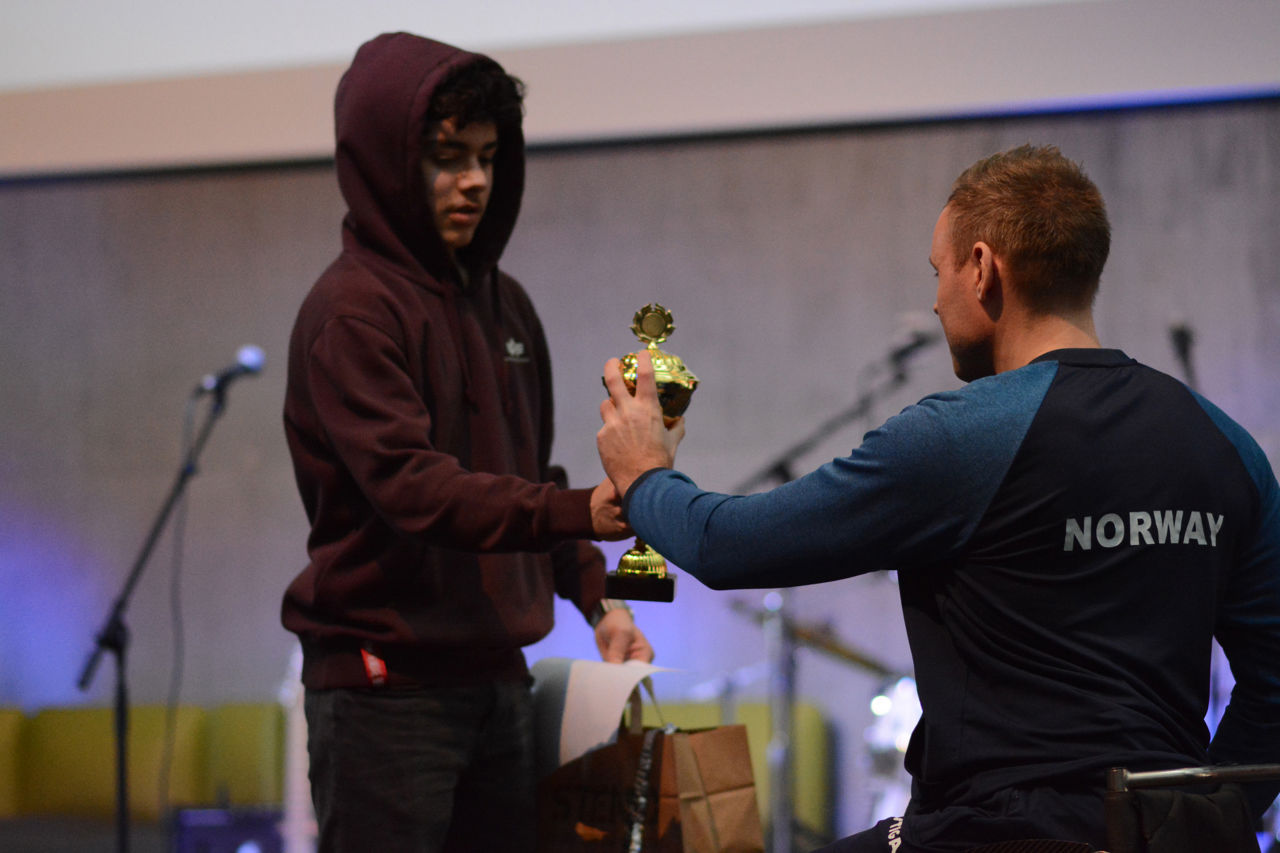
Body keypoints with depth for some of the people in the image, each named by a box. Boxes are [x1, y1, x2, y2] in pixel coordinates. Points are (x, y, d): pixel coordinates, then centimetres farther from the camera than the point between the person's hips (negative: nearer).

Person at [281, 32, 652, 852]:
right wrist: (585, 511, -33)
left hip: (495, 676, 8)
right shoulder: (354, 308, -11)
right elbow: (412, 486, -23)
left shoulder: (503, 302, 14)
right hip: (386, 684, -7)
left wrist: (597, 597, 8)